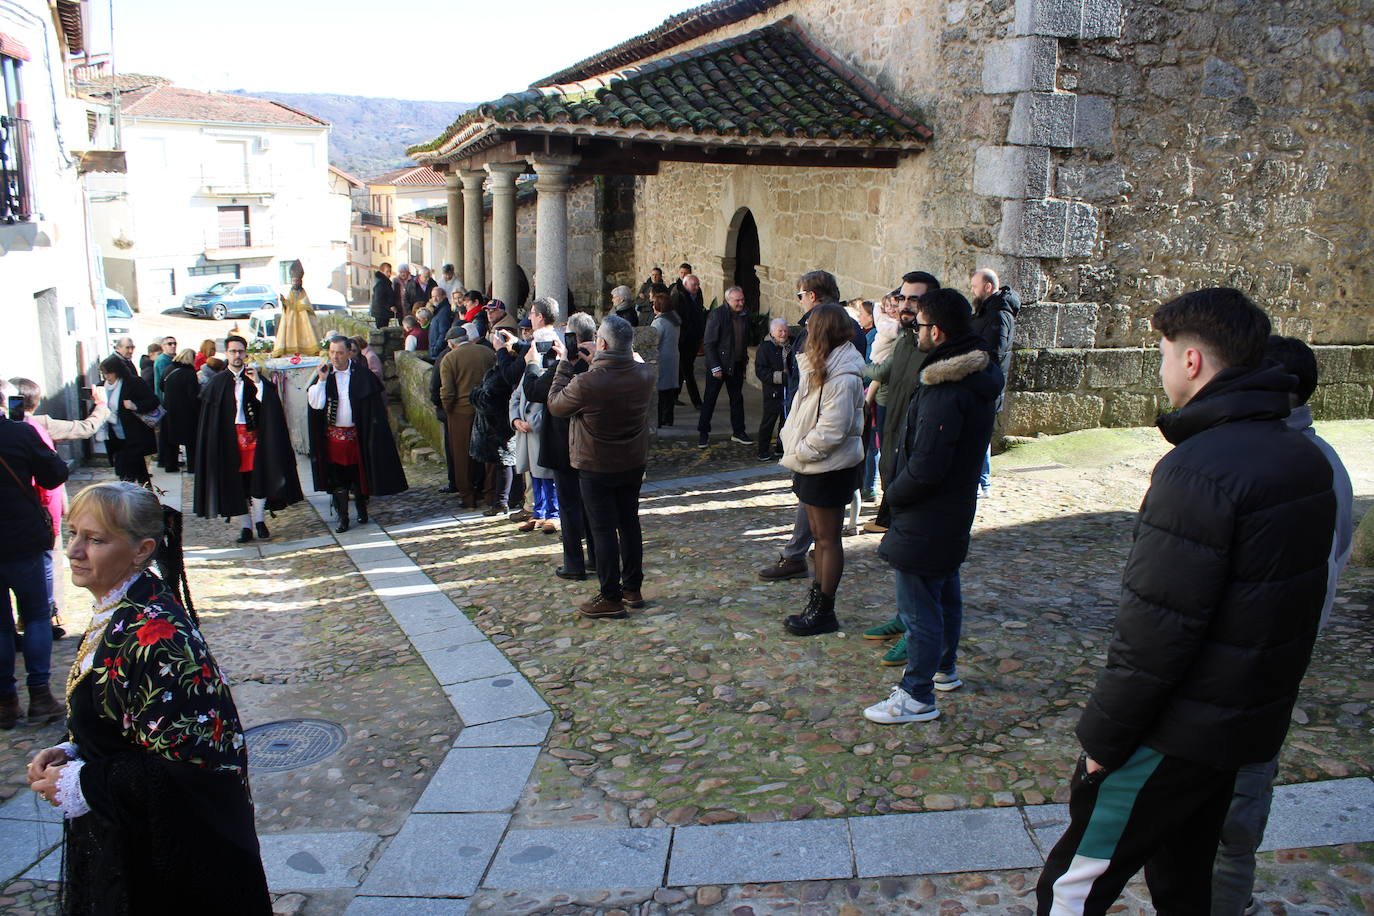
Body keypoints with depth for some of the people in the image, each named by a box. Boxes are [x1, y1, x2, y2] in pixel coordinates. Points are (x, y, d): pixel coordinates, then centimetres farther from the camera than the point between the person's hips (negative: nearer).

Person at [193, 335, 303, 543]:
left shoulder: (255, 377, 6)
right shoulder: (218, 382, 8)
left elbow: (271, 402, -7)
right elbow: (209, 415, 8)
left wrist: (257, 382, -17)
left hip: (253, 435, -1)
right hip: (229, 438, 1)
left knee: (258, 477, -6)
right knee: (236, 482, 3)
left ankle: (259, 520, 9)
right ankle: (245, 526, 9)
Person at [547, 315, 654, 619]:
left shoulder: (586, 383, -28)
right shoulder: (645, 374, -12)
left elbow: (555, 405, -9)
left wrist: (564, 363, -2)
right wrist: (594, 360, 11)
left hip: (596, 468, -5)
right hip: (633, 465, 5)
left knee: (604, 530, 4)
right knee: (630, 524, 17)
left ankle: (611, 598, 11)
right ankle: (633, 589, 29)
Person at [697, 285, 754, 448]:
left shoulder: (744, 317, 7)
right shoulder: (717, 314, -13)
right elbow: (708, 343, -15)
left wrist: (745, 362, 9)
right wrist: (715, 367, -18)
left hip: (737, 365, 6)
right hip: (718, 365, -6)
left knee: (737, 399, 13)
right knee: (710, 399, 2)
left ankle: (738, 432, 23)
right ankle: (703, 433, 10)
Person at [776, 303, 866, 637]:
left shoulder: (842, 377, -21)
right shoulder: (821, 367, 10)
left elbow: (831, 431, -25)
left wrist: (800, 450, -15)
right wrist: (793, 441, 2)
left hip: (830, 469, -10)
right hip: (814, 466, 10)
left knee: (828, 540, 1)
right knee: (819, 536, 16)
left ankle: (824, 612, 12)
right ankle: (817, 603, 27)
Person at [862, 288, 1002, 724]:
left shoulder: (945, 390, -27)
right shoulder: (975, 374, 6)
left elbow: (926, 466, -28)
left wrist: (894, 494, -11)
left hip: (926, 520, -10)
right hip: (953, 512, 10)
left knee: (918, 607, 1)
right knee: (945, 596, 23)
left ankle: (917, 696, 11)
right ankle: (944, 670, 40)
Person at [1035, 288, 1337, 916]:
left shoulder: (1200, 470, -25)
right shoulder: (1305, 458, 5)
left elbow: (1155, 631, -25)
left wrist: (1103, 735, -14)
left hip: (1176, 733, -9)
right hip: (1250, 724, 9)